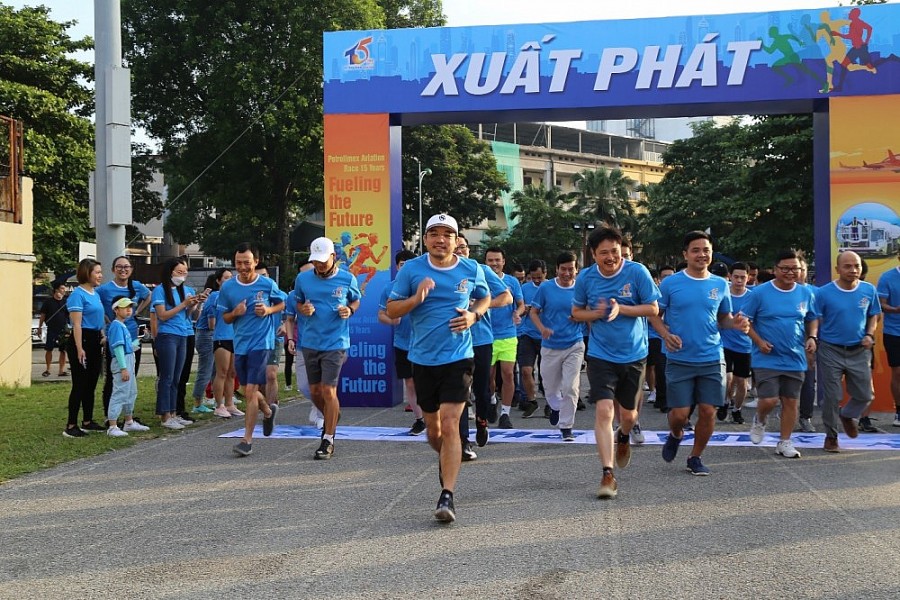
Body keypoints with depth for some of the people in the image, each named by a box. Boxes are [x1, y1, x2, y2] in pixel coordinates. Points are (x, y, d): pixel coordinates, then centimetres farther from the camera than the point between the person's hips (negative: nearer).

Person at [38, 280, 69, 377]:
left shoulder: (66, 301, 5)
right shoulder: (48, 301, 1)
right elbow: (43, 315, 5)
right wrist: (39, 327, 4)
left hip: (63, 330, 2)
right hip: (51, 330, -1)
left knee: (63, 350, 0)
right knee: (49, 349, 2)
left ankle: (61, 370, 5)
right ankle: (48, 369, 15)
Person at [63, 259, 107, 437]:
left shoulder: (96, 293, 14)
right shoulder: (78, 294, -12)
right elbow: (77, 324, -17)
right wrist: (79, 349, -22)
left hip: (95, 341, 9)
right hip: (82, 340, -9)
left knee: (91, 384, 13)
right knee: (79, 385, -7)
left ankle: (87, 422, 22)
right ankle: (71, 426, -3)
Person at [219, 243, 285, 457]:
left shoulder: (268, 284, -5)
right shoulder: (227, 287, 2)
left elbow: (283, 303, 11)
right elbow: (225, 317, 11)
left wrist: (269, 310, -9)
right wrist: (235, 313, -11)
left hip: (261, 343, -4)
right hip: (240, 344, 5)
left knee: (251, 391, -11)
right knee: (248, 392, 15)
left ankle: (247, 440, -6)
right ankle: (268, 411, 47)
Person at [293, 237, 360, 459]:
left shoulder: (347, 279, -4)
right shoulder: (303, 279, 2)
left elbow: (356, 300, 12)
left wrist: (350, 310, -10)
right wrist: (303, 309, -8)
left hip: (336, 343, -4)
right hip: (310, 342, 4)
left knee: (328, 391, -8)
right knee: (315, 392, 12)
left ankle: (328, 440, 4)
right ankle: (331, 417, 43)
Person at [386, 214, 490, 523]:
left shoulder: (471, 270, 0)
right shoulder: (411, 270, -3)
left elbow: (485, 298, 19)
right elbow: (392, 310, 0)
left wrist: (474, 315, -3)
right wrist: (417, 298, -19)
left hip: (458, 357, -2)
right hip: (423, 358, 2)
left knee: (450, 424, -13)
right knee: (432, 426, 15)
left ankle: (447, 496, -11)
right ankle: (446, 459, 48)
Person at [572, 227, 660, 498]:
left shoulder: (637, 272, -11)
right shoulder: (586, 278, -5)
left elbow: (653, 309, -7)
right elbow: (576, 312, 7)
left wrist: (621, 309, -23)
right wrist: (596, 313, -15)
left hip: (633, 354, 0)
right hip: (601, 355, 0)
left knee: (628, 413, 15)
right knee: (604, 410, -15)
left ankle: (623, 437, 52)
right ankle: (608, 474, -11)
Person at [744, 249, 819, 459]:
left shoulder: (806, 293, 4)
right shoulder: (760, 292, -7)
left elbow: (813, 319, 17)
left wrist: (812, 337, -2)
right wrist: (759, 341, -14)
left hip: (795, 359, 4)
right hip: (767, 358, -3)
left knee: (791, 401, 6)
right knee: (769, 400, -11)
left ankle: (785, 443, 20)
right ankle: (759, 420, 23)